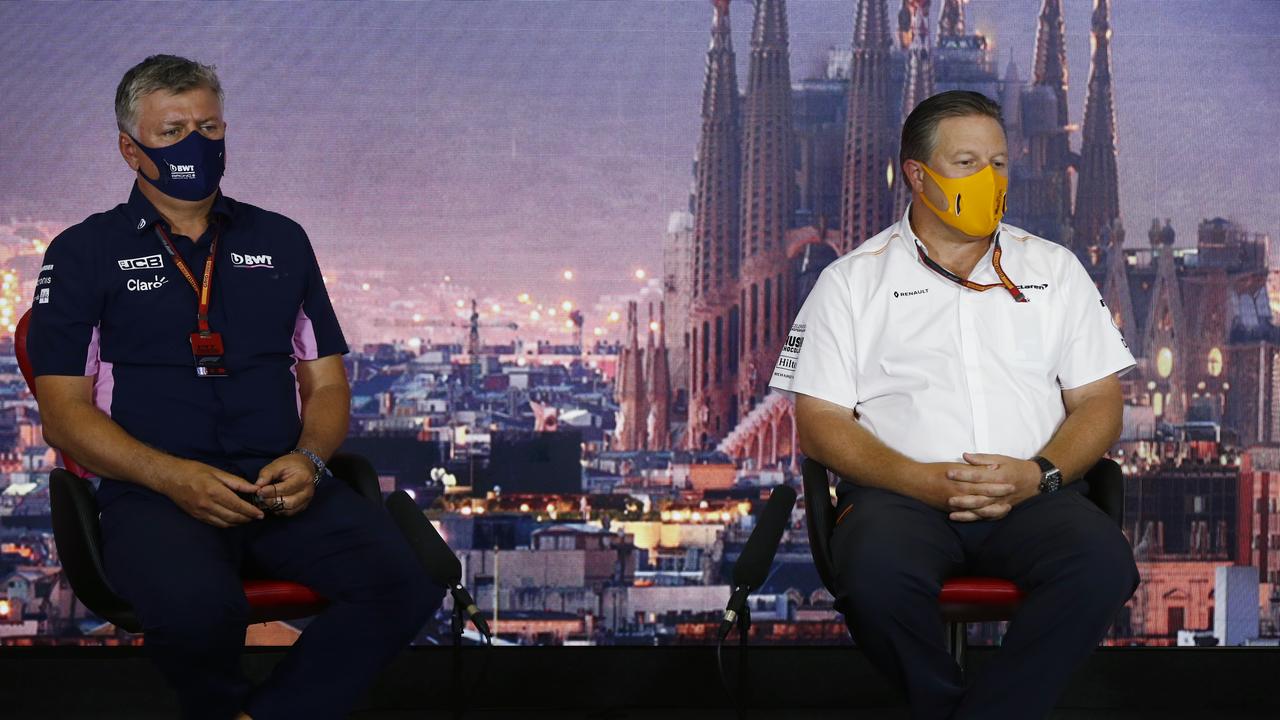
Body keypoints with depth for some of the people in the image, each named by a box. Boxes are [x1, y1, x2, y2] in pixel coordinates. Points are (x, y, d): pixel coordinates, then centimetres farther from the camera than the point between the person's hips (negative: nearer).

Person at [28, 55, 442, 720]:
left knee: (408, 582, -26)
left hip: (282, 484, 3)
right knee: (195, 606, -38)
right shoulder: (84, 254, 11)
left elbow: (327, 383, 20)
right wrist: (173, 476, -14)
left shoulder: (281, 241, 21)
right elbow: (64, 413, 3)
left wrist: (307, 458, -4)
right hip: (150, 490, -3)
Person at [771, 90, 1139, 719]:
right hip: (900, 493, -2)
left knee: (1101, 564, -32)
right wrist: (922, 480, -13)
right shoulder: (852, 281, 12)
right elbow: (820, 421, 4)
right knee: (877, 572, -36)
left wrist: (1040, 474, -9)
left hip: (1032, 495, 2)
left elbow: (1099, 401, 13)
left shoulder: (1054, 269, 18)